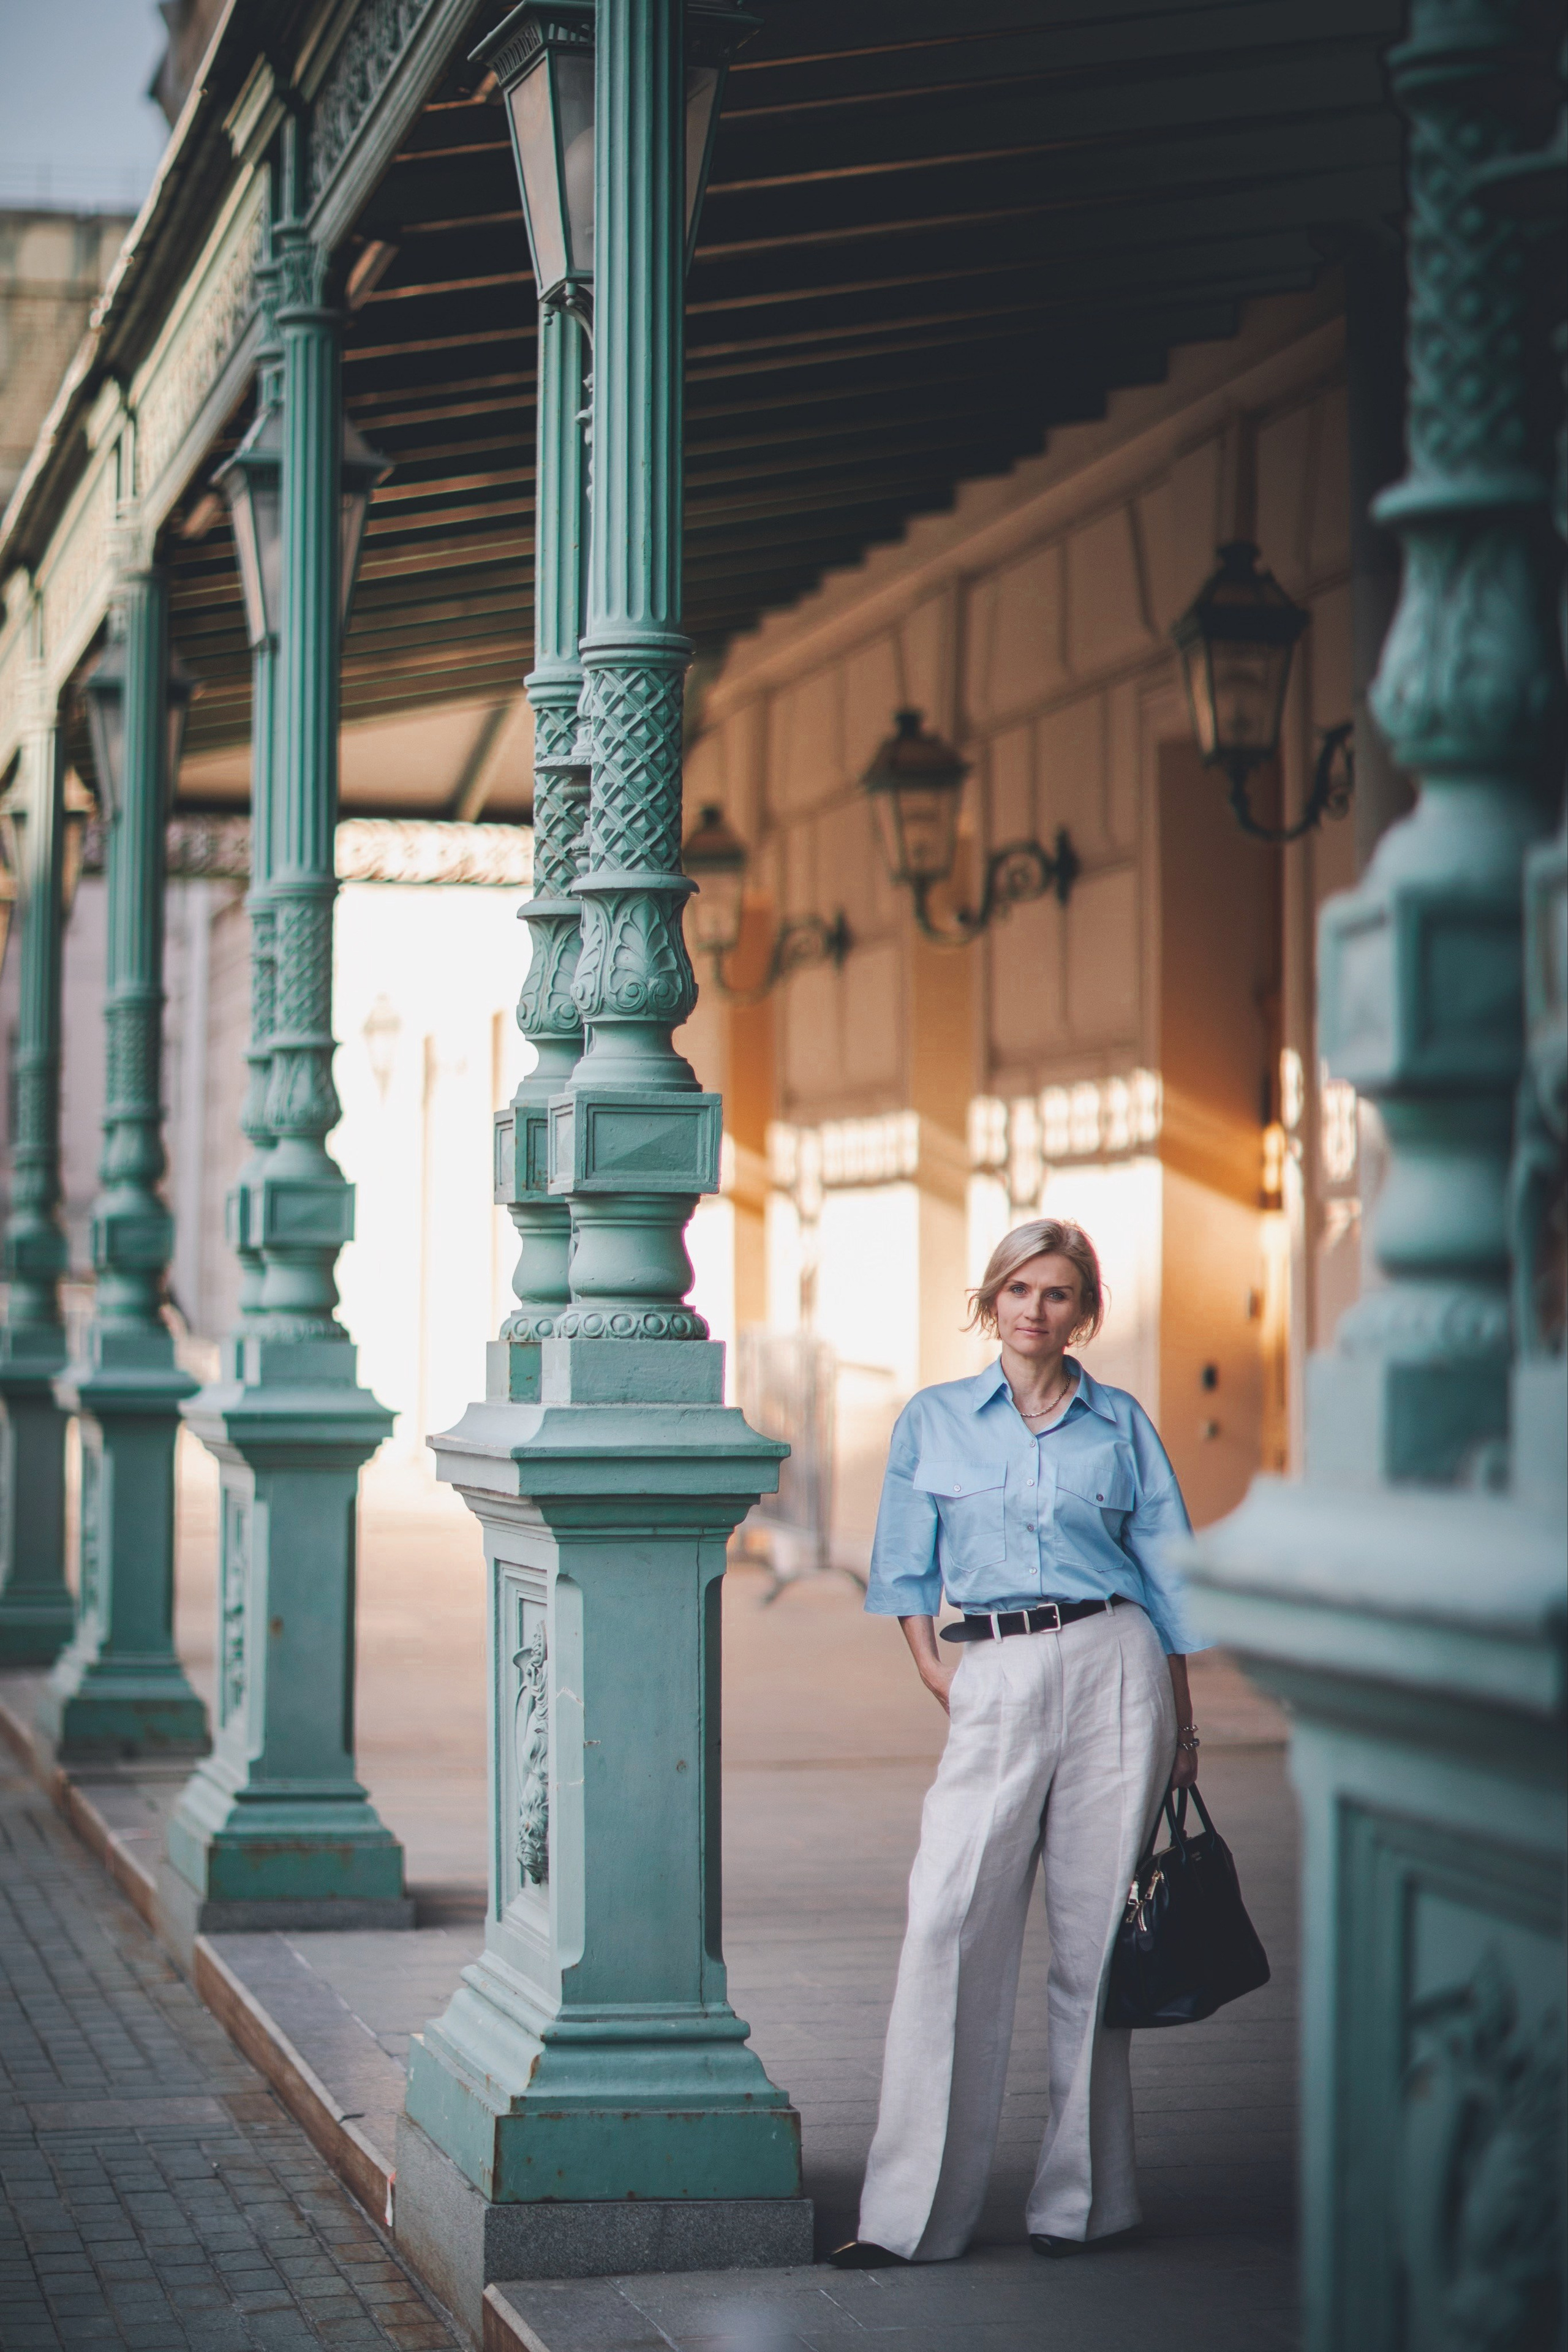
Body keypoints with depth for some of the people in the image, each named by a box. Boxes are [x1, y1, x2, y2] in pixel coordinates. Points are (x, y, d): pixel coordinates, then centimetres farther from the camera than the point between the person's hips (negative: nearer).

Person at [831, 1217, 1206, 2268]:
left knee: (1093, 1935, 0)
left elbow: (1168, 1573, 11)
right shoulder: (935, 1421, 11)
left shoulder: (1122, 1424, 9)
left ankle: (1083, 2195, 10)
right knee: (951, 1928, -9)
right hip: (995, 1686, 0)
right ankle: (913, 2212, -6)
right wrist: (935, 1672, 1)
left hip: (1114, 1669, 0)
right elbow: (907, 1568, 14)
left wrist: (1182, 1724, 8)